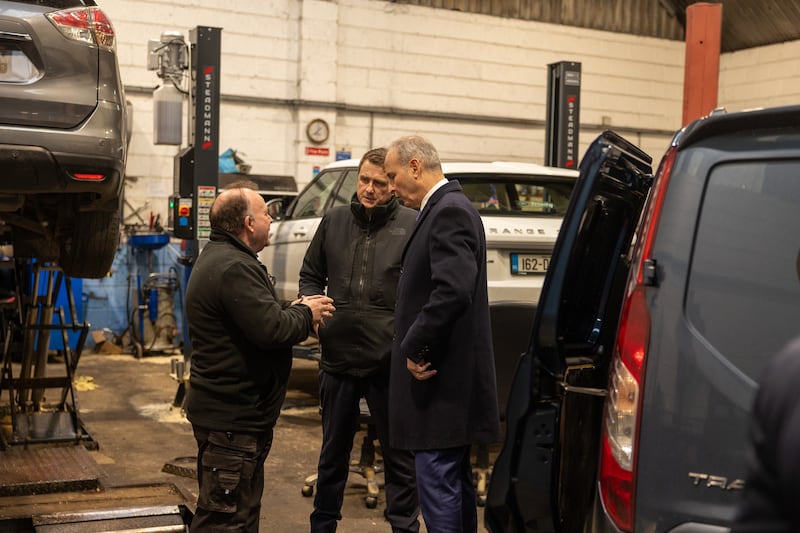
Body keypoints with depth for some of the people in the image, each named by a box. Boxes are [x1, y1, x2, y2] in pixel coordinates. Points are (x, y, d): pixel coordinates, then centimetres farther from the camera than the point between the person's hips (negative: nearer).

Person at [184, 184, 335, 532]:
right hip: (232, 417, -11)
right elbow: (271, 329, -27)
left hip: (227, 409, 11)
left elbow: (257, 316, 21)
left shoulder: (221, 258, 15)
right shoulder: (233, 268, -22)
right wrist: (306, 315, -8)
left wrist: (294, 308, 4)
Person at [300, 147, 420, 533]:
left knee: (398, 455, 9)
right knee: (333, 453, 19)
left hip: (390, 362, -4)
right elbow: (310, 275, 18)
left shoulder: (413, 225, -6)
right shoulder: (334, 221, 7)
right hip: (338, 357, 4)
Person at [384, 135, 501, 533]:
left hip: (442, 379, -11)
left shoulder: (449, 212, -16)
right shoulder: (446, 209, 15)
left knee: (436, 481, -6)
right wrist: (415, 346, 12)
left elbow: (454, 291, -27)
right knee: (455, 478, 18)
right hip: (450, 377, 11)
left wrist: (415, 348, -18)